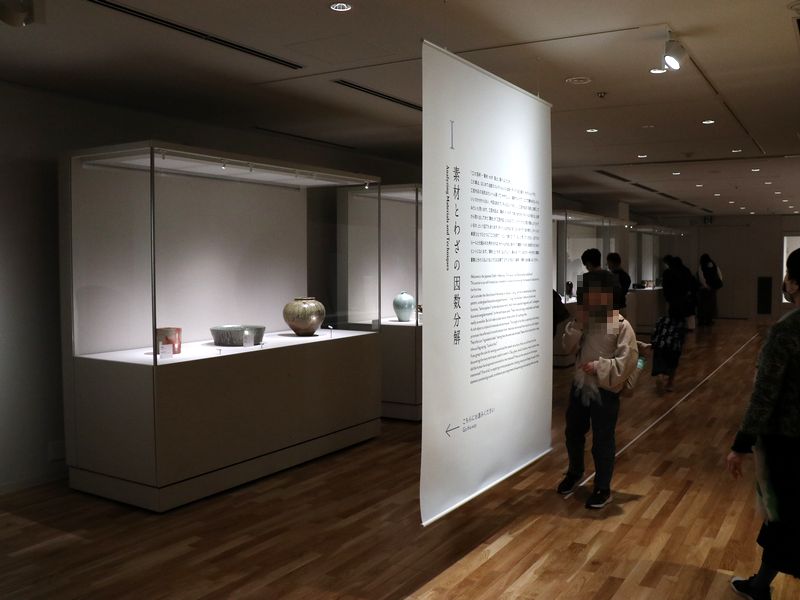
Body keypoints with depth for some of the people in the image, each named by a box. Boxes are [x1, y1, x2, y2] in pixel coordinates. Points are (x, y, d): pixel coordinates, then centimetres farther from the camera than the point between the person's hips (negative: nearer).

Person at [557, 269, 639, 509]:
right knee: (573, 433, 21)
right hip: (580, 386, 6)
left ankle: (603, 489, 23)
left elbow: (628, 360, -18)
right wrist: (578, 323, -11)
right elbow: (569, 347, 1)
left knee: (602, 442, 5)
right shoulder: (585, 320, 4)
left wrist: (599, 367, -23)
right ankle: (575, 472, 46)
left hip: (605, 391, -6)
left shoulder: (621, 325, -14)